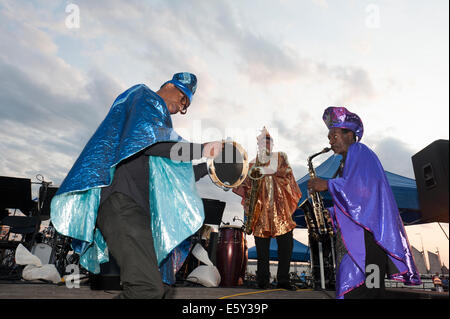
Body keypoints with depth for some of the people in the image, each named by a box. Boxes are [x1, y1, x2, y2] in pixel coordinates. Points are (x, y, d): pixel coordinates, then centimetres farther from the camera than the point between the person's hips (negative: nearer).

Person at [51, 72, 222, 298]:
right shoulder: (144, 96, 9)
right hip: (119, 198, -10)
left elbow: (172, 177, 31)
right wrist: (200, 150, -12)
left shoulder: (157, 117, 34)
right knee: (148, 287, -22)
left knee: (158, 286, 6)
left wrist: (208, 166, 25)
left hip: (133, 204, 10)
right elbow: (147, 140, -14)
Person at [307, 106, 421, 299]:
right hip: (353, 236, 10)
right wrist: (330, 214, 14)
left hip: (365, 236, -10)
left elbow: (362, 185, -16)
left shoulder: (358, 151, 1)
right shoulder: (347, 162, 28)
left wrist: (328, 185, -9)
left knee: (356, 288, -17)